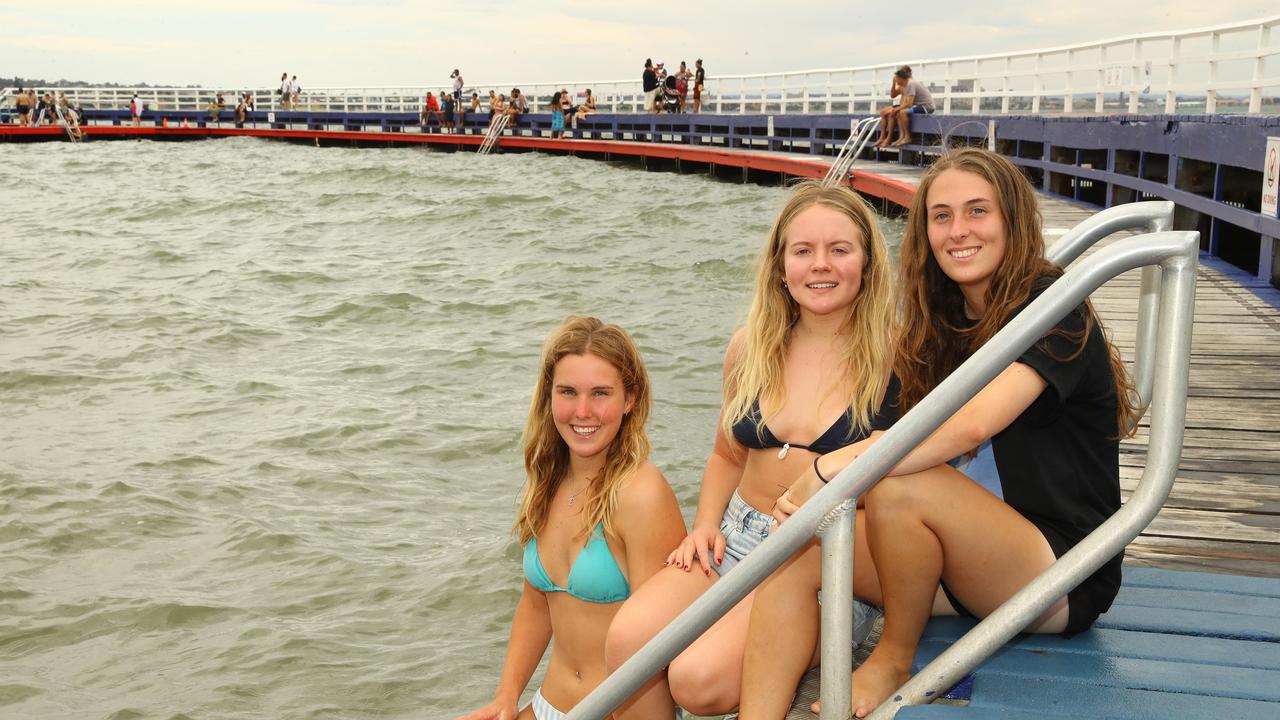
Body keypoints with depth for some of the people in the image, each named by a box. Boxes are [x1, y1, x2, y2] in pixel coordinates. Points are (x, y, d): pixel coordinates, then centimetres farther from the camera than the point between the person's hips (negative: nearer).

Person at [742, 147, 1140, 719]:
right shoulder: (942, 321, 11)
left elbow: (970, 425, -29)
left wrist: (828, 469, -28)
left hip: (1061, 574, -7)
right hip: (968, 559, 7)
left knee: (898, 487, -31)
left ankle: (895, 660, -8)